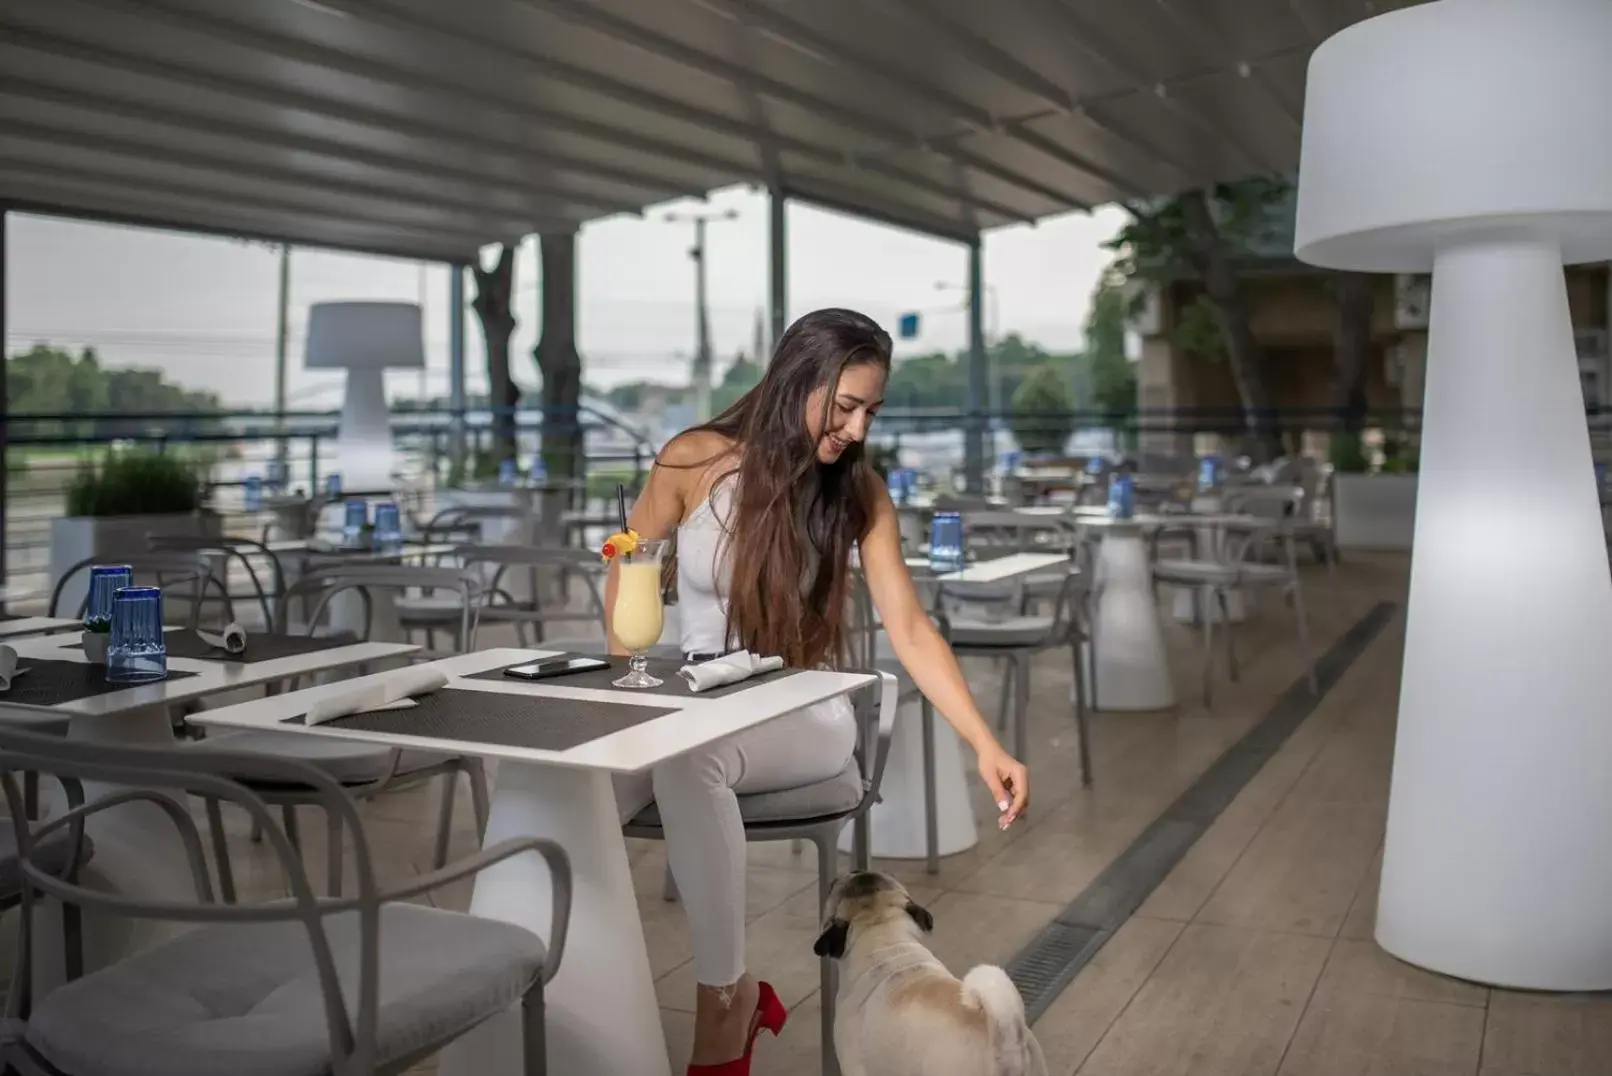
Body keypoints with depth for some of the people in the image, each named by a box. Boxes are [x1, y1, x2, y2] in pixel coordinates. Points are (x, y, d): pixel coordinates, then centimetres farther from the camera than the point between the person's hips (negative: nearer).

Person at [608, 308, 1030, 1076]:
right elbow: (625, 574, 5)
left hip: (805, 717, -1)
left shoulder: (859, 494, -5)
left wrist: (984, 745, -19)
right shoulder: (695, 462, -7)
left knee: (688, 762, -38)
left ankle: (725, 1000, -22)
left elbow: (910, 630, -9)